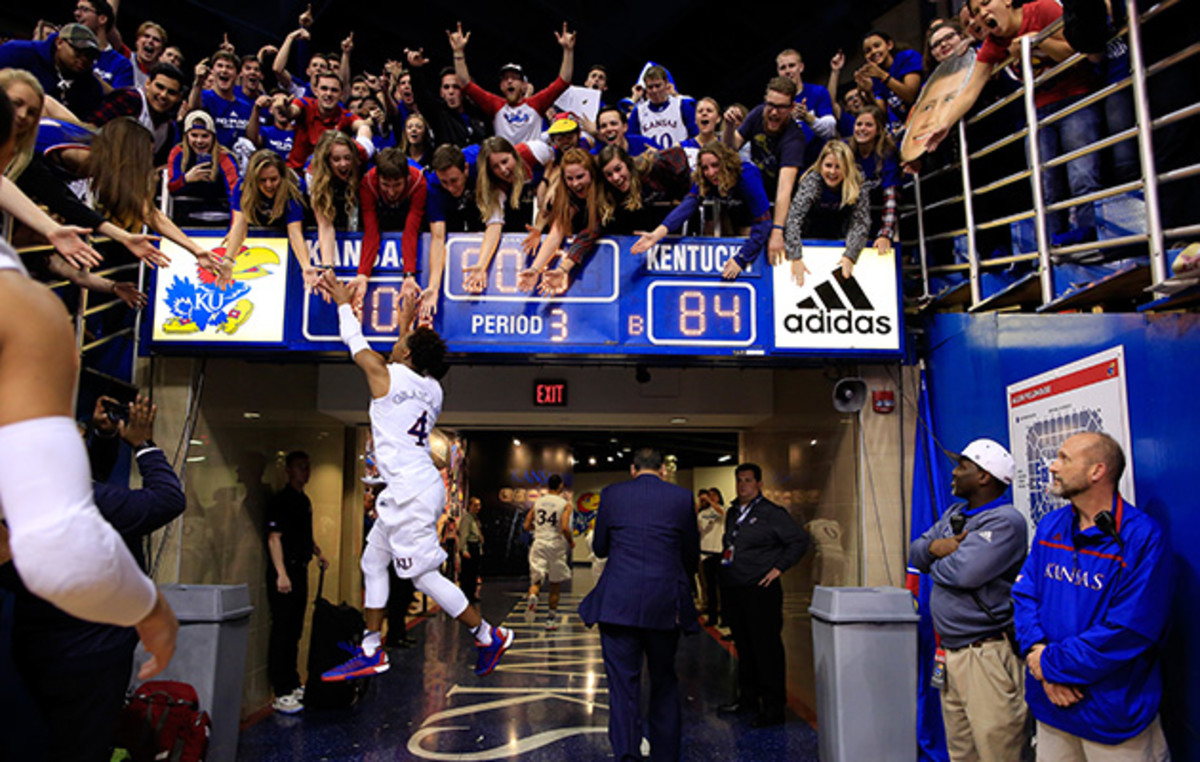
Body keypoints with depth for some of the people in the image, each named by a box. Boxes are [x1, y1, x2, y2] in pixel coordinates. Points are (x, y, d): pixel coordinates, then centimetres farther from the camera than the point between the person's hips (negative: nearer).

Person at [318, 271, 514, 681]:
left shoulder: (386, 375, -10)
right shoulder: (431, 388, 10)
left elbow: (355, 342, 7)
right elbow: (409, 357, 32)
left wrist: (343, 302, 20)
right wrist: (409, 318, 41)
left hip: (411, 492, -9)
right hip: (411, 490, 9)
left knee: (424, 575, -3)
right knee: (373, 563, 16)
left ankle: (489, 636, 6)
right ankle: (371, 653, 23)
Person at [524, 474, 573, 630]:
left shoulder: (537, 502, 7)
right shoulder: (564, 505, -4)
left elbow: (527, 527, 8)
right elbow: (564, 528, -16)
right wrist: (571, 542, 2)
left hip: (539, 544, 2)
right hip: (556, 546, -2)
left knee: (536, 580, 5)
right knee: (556, 585, 13)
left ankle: (533, 596, -30)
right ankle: (551, 620, 17)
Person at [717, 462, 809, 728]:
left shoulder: (771, 513, -7)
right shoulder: (732, 513, 14)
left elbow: (800, 540, -9)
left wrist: (778, 568, -11)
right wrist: (724, 562, 12)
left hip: (760, 590, -7)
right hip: (732, 591, 7)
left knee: (766, 648, -2)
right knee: (743, 646, 16)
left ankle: (773, 707, 7)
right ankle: (748, 697, 28)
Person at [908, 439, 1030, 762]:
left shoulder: (1005, 521, -14)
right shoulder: (954, 514, 14)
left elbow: (964, 572, -25)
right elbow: (915, 553, 13)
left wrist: (935, 564, -4)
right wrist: (934, 546, -9)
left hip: (987, 656, -9)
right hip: (950, 651, 9)